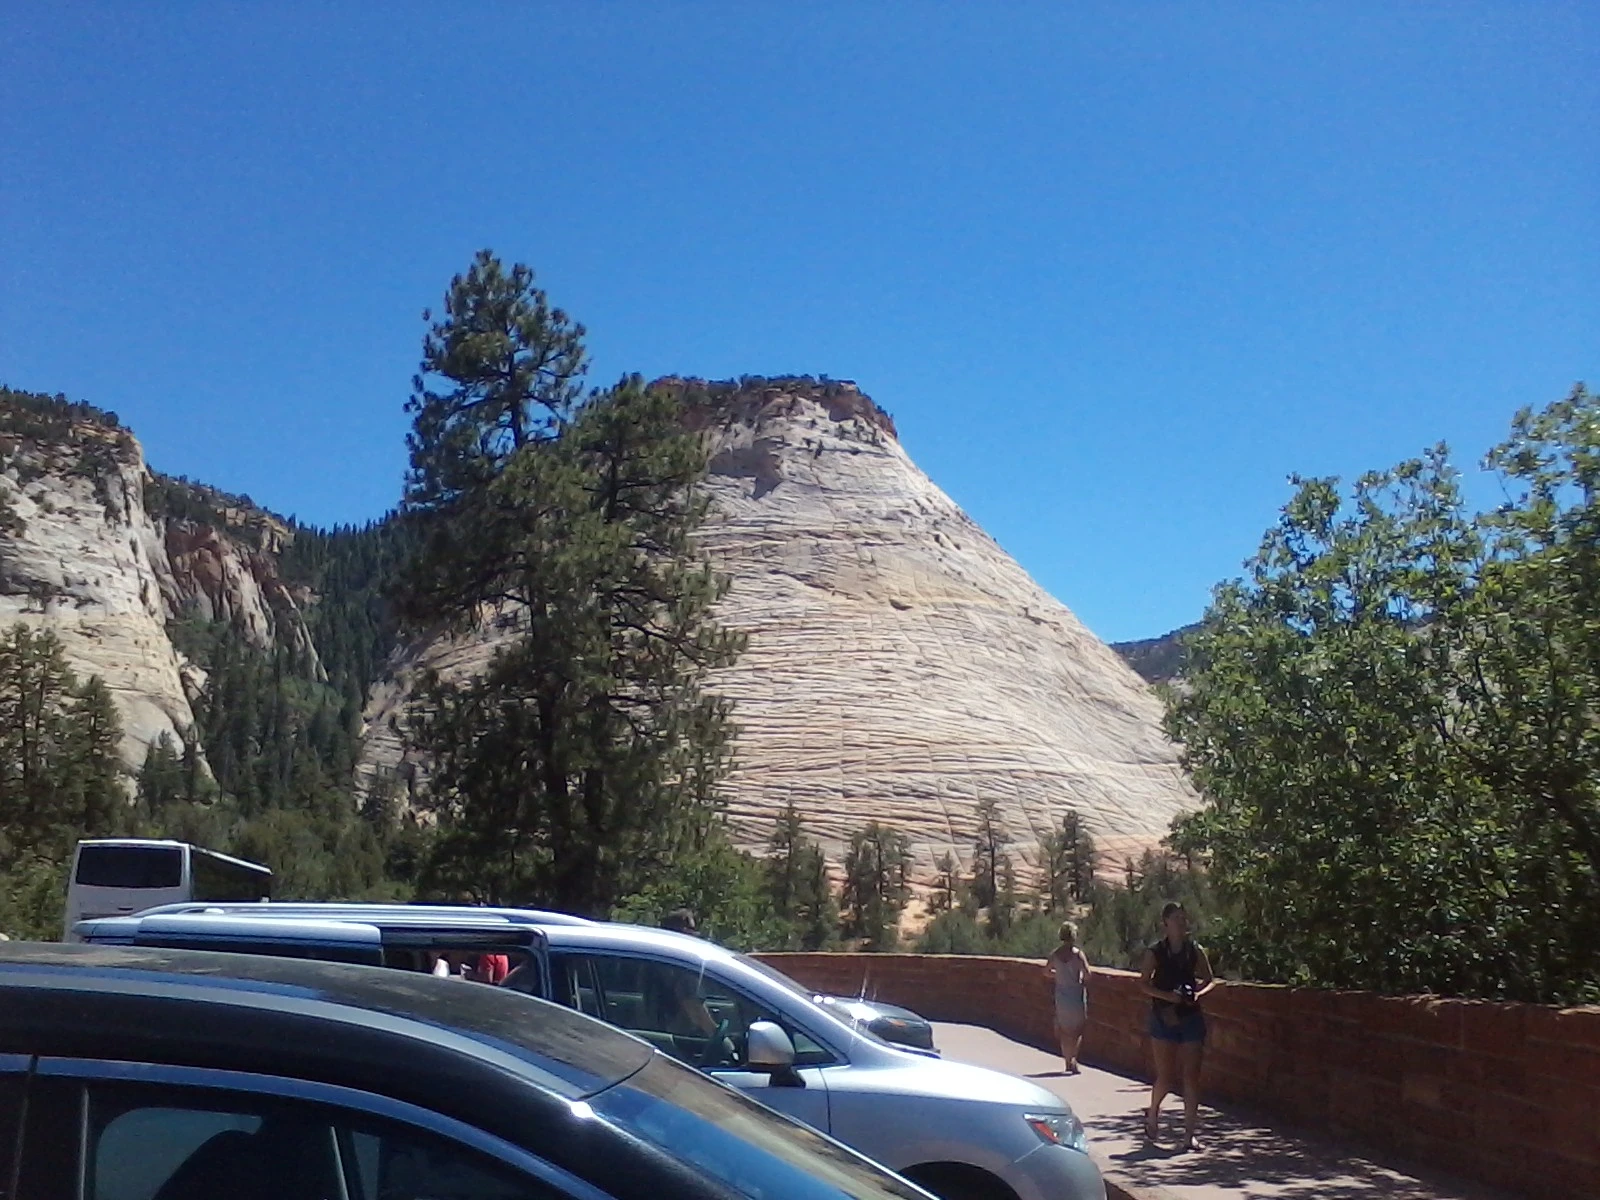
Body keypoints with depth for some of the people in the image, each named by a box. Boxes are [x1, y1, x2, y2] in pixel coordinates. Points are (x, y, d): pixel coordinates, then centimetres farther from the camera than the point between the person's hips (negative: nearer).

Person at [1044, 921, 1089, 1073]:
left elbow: (1046, 971, 10)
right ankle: (1073, 1058, -12)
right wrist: (1083, 981, -1)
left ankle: (1068, 1062, 17)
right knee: (1078, 1029, 5)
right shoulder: (1077, 953, -13)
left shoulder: (1055, 953, 0)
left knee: (1064, 1030, 14)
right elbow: (1087, 973, -21)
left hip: (1061, 994, 4)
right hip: (1076, 994, -4)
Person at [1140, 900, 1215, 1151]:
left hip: (1191, 1017, 2)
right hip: (1164, 1017, -2)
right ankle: (1153, 1112, 31)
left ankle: (1189, 1133, 4)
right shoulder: (1155, 952, -3)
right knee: (1165, 1076, 1)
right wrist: (1167, 995, -18)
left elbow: (1210, 980, 8)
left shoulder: (1195, 950, 3)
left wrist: (1198, 994, -11)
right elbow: (1144, 984, -3)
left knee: (1191, 1076, -1)